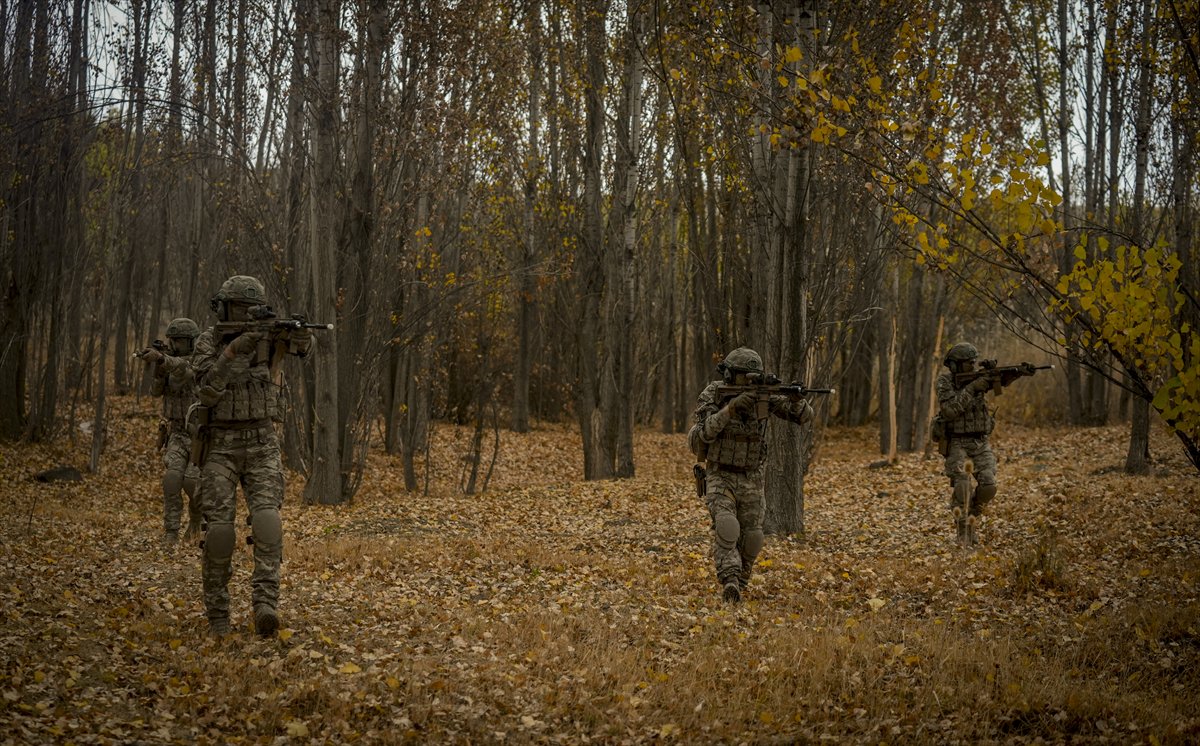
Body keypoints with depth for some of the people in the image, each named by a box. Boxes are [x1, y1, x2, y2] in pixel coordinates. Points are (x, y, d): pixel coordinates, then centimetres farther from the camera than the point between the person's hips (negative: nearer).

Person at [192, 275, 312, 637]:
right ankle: (217, 613, 7)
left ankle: (265, 604, -25)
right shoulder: (208, 341, -2)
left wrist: (297, 330, -44)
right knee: (219, 526, -7)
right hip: (219, 445, -1)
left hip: (261, 444, 1)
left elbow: (302, 344, -20)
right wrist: (233, 350, -30)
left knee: (266, 518, -19)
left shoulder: (267, 335, 1)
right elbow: (208, 389, -18)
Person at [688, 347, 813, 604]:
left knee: (750, 539, 3)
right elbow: (703, 434, -26)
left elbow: (804, 416, -11)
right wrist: (731, 409, -38)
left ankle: (738, 585, 27)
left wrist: (795, 398, -35)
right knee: (726, 527, -27)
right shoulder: (713, 395, -13)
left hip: (751, 480, 3)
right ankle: (729, 582, -34)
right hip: (719, 477, -3)